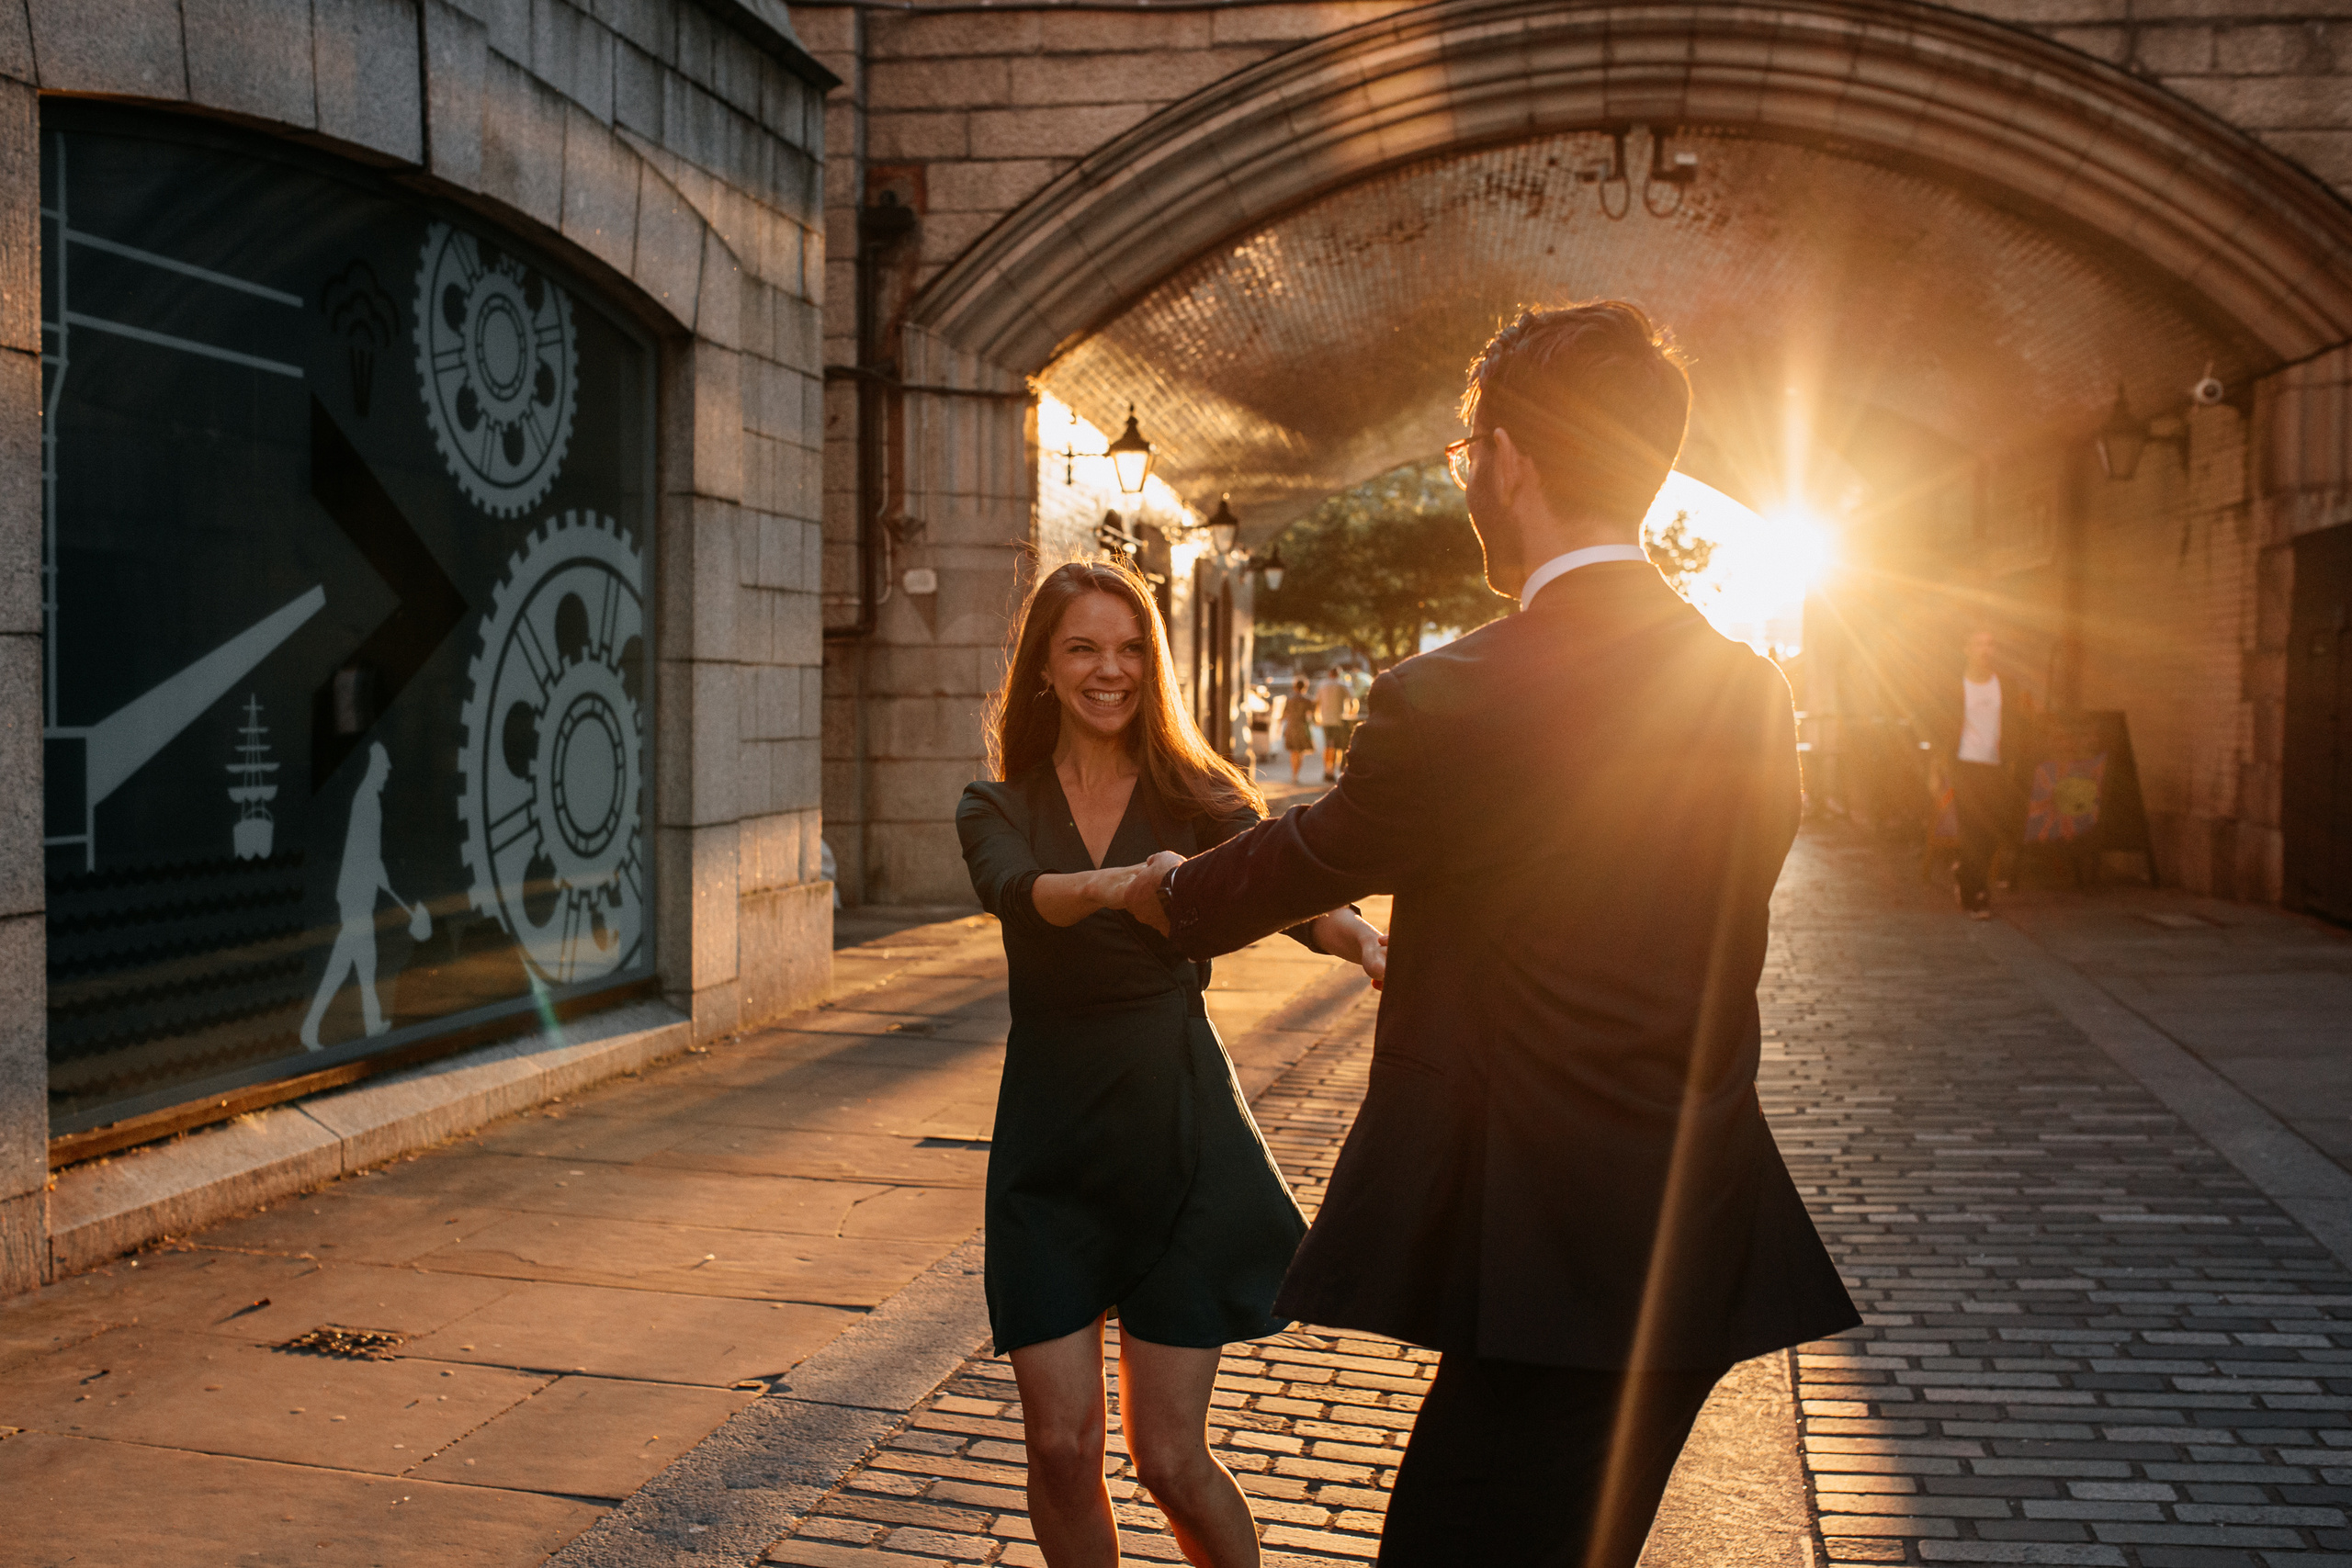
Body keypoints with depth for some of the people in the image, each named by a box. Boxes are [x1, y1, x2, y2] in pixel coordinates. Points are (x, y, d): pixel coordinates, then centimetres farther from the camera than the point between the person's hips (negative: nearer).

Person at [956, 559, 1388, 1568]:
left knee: (1169, 1457, 1)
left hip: (1180, 1133, -1)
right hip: (1049, 1143, 1)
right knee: (1061, 1447, 1)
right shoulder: (997, 810, 3)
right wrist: (1119, 885, -42)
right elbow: (1016, 891, -20)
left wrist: (1358, 938, -41)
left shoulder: (1197, 796, 1)